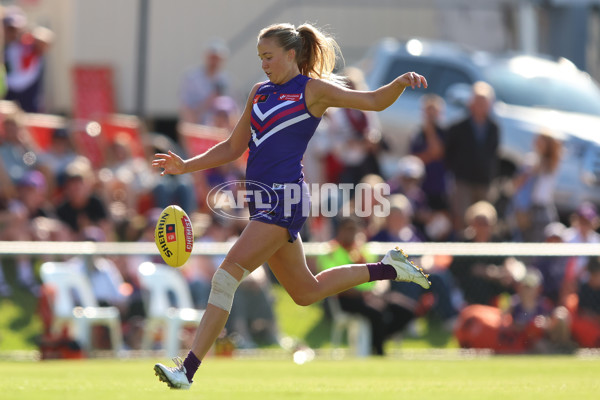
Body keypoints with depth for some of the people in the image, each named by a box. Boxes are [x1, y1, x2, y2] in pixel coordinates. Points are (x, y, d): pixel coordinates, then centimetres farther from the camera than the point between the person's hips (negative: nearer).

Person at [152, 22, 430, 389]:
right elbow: (233, 148, 22)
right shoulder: (260, 93, 18)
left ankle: (188, 369, -20)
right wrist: (185, 166, 12)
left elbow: (374, 101, 0)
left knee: (228, 275, -18)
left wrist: (402, 82, -20)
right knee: (306, 293, 17)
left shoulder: (313, 90, -2)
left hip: (285, 198, -9)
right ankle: (389, 268, 32)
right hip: (263, 202, 9)